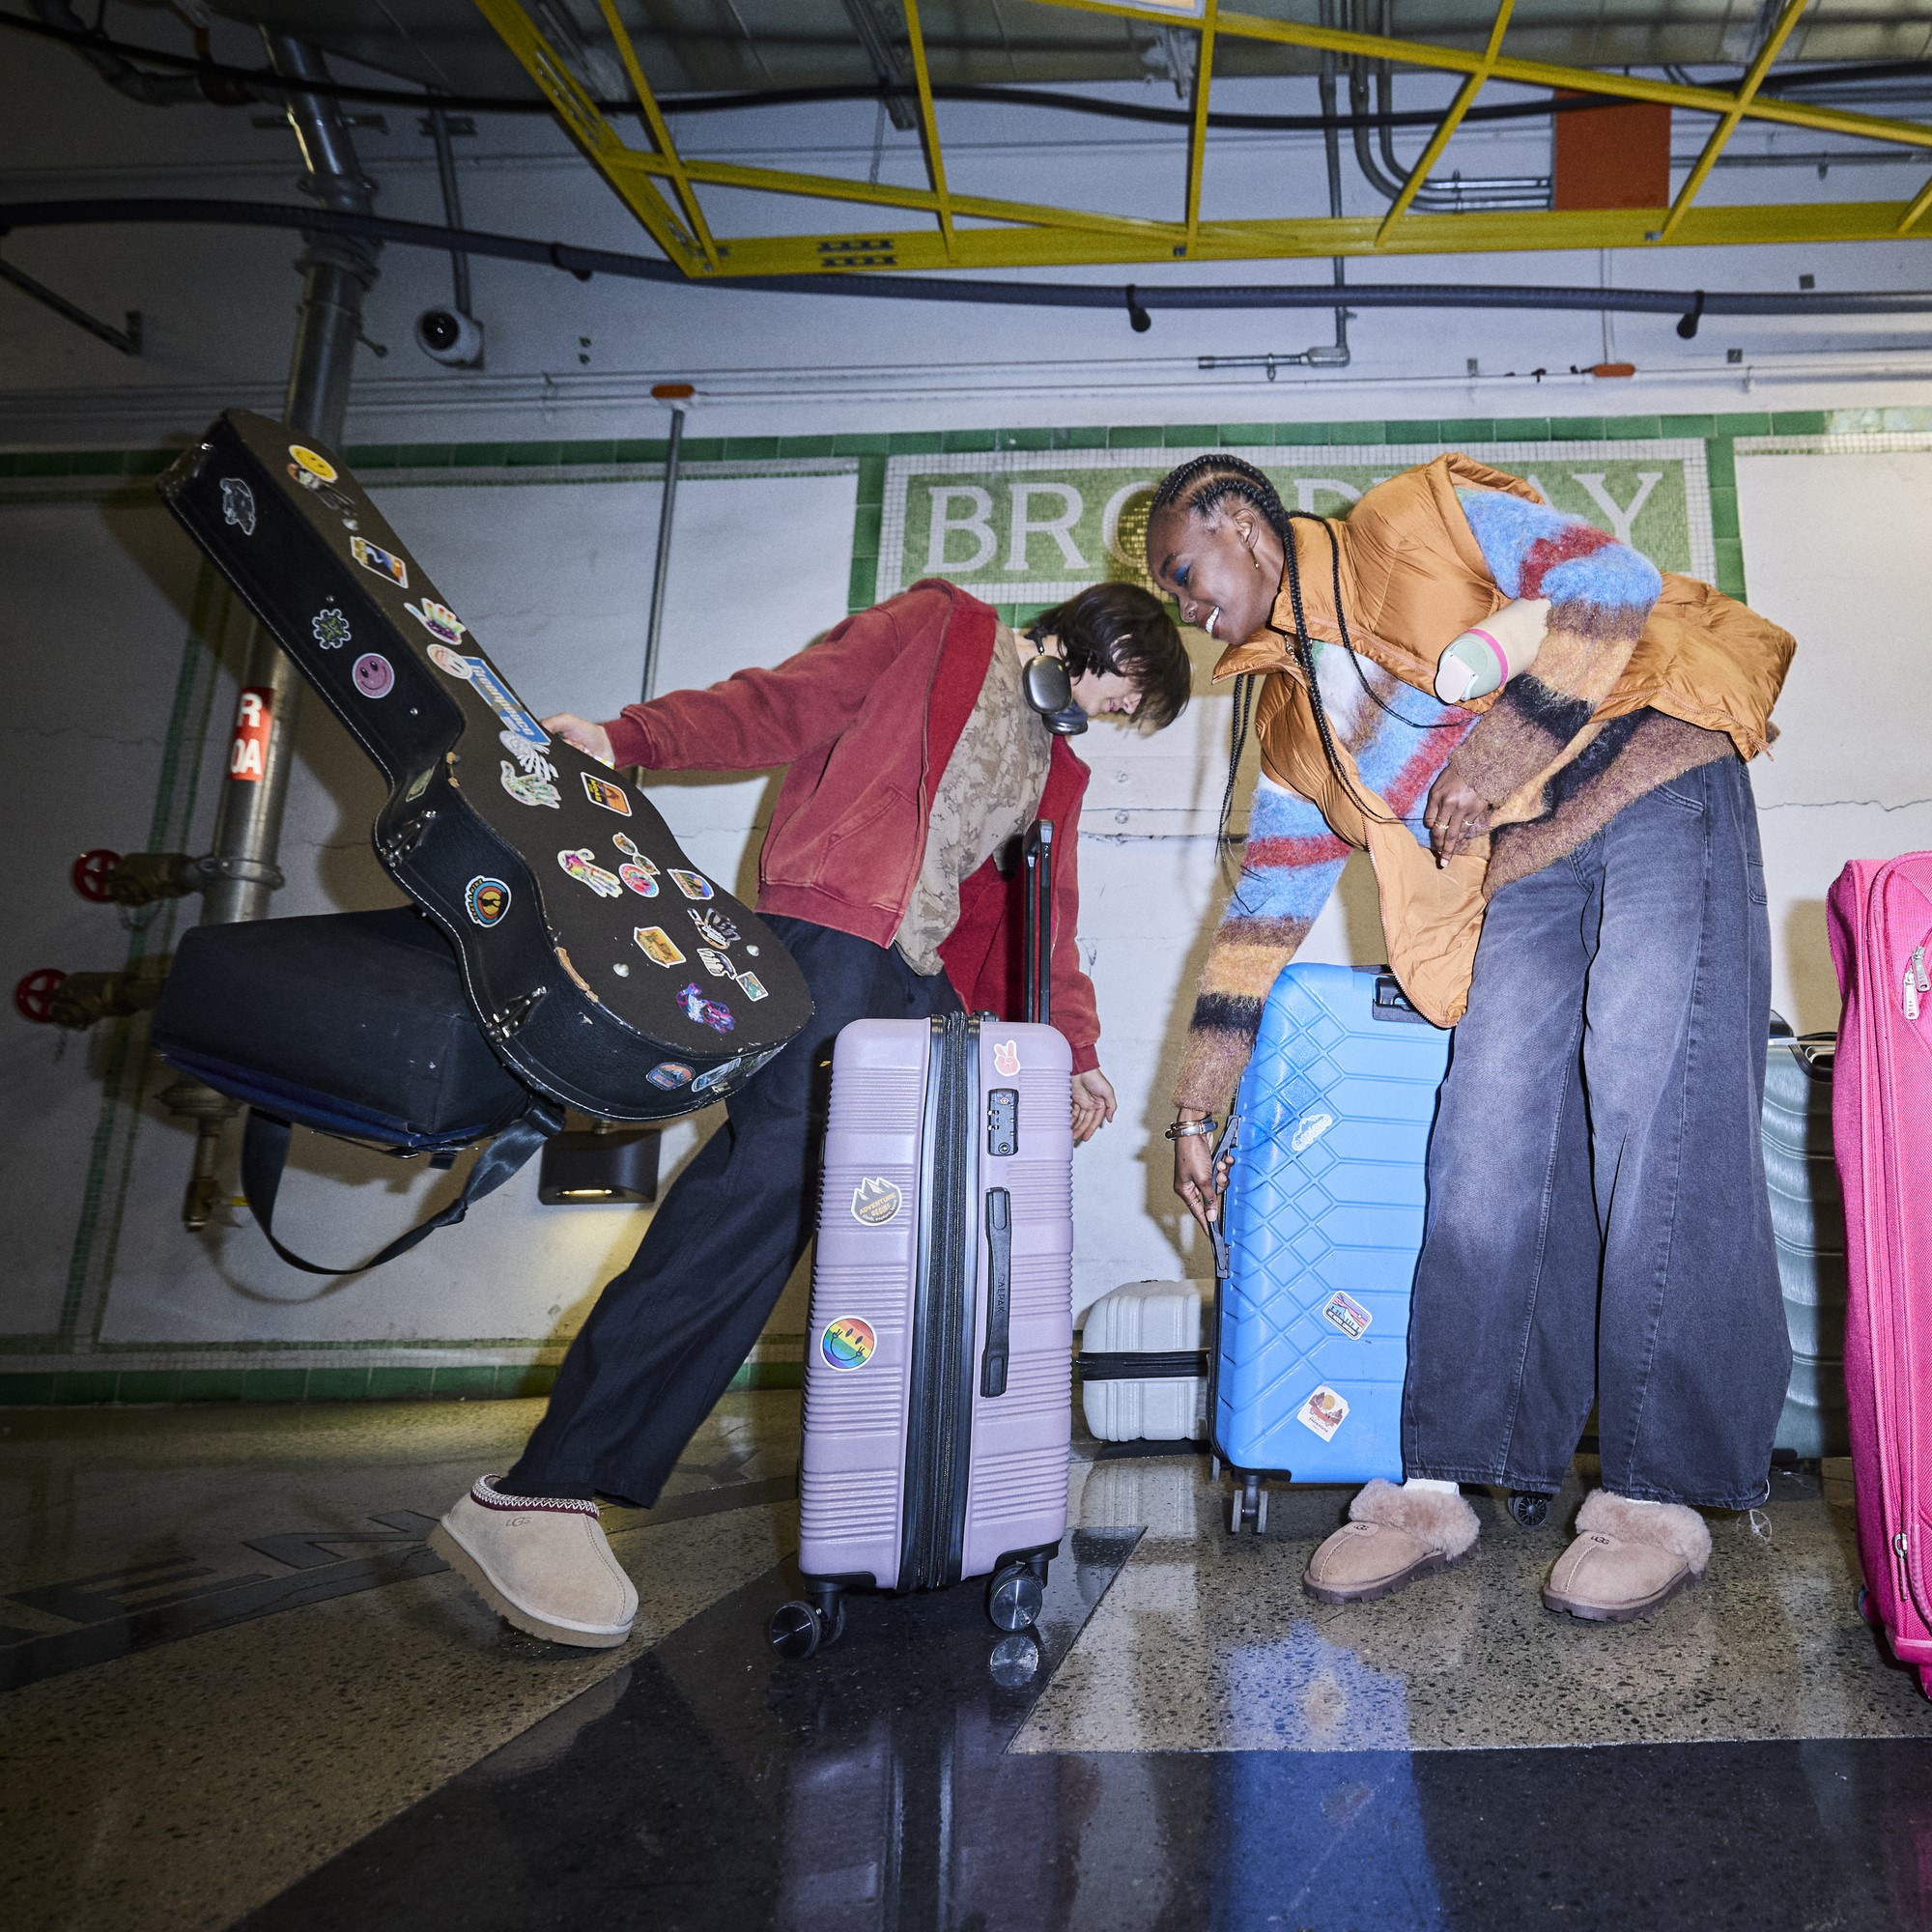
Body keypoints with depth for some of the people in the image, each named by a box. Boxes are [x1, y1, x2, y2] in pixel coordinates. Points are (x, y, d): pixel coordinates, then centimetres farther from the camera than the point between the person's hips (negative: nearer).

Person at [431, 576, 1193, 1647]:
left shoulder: (1057, 771, 29)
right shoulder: (939, 627, 12)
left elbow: (1045, 922, 25)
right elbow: (781, 703, 2)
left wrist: (1075, 1052, 11)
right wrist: (630, 737, -12)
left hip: (921, 987, 9)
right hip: (833, 930, -9)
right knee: (774, 1170, -24)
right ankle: (540, 1497, -27)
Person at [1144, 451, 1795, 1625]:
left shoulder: (1421, 518, -1)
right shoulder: (1291, 717, 14)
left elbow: (1615, 587, -11)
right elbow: (1263, 914, 13)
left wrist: (1492, 760, -17)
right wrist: (1197, 1107, 11)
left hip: (1656, 796, -5)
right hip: (1525, 875, 6)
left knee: (1658, 1123, -15)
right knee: (1487, 1153, -7)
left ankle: (1659, 1494, -9)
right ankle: (1440, 1485, -4)